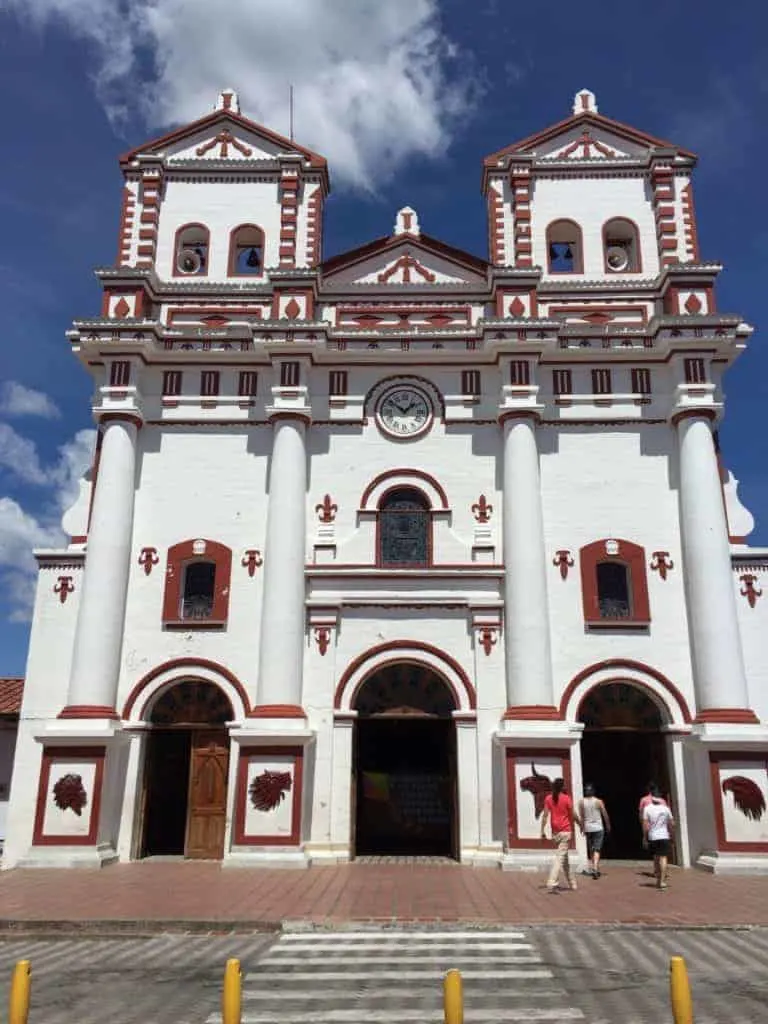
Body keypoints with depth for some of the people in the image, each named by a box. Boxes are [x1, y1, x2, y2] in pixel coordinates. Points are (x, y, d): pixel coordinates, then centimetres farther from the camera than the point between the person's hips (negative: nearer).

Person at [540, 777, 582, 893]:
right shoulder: (566, 798, -7)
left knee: (564, 857, 18)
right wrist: (580, 824, 12)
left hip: (555, 832, 5)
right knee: (560, 857, -7)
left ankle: (571, 883, 28)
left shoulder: (548, 798, 3)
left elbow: (545, 815, -2)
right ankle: (552, 884, -18)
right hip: (566, 831, -4)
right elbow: (573, 815, -3)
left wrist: (543, 831, -1)